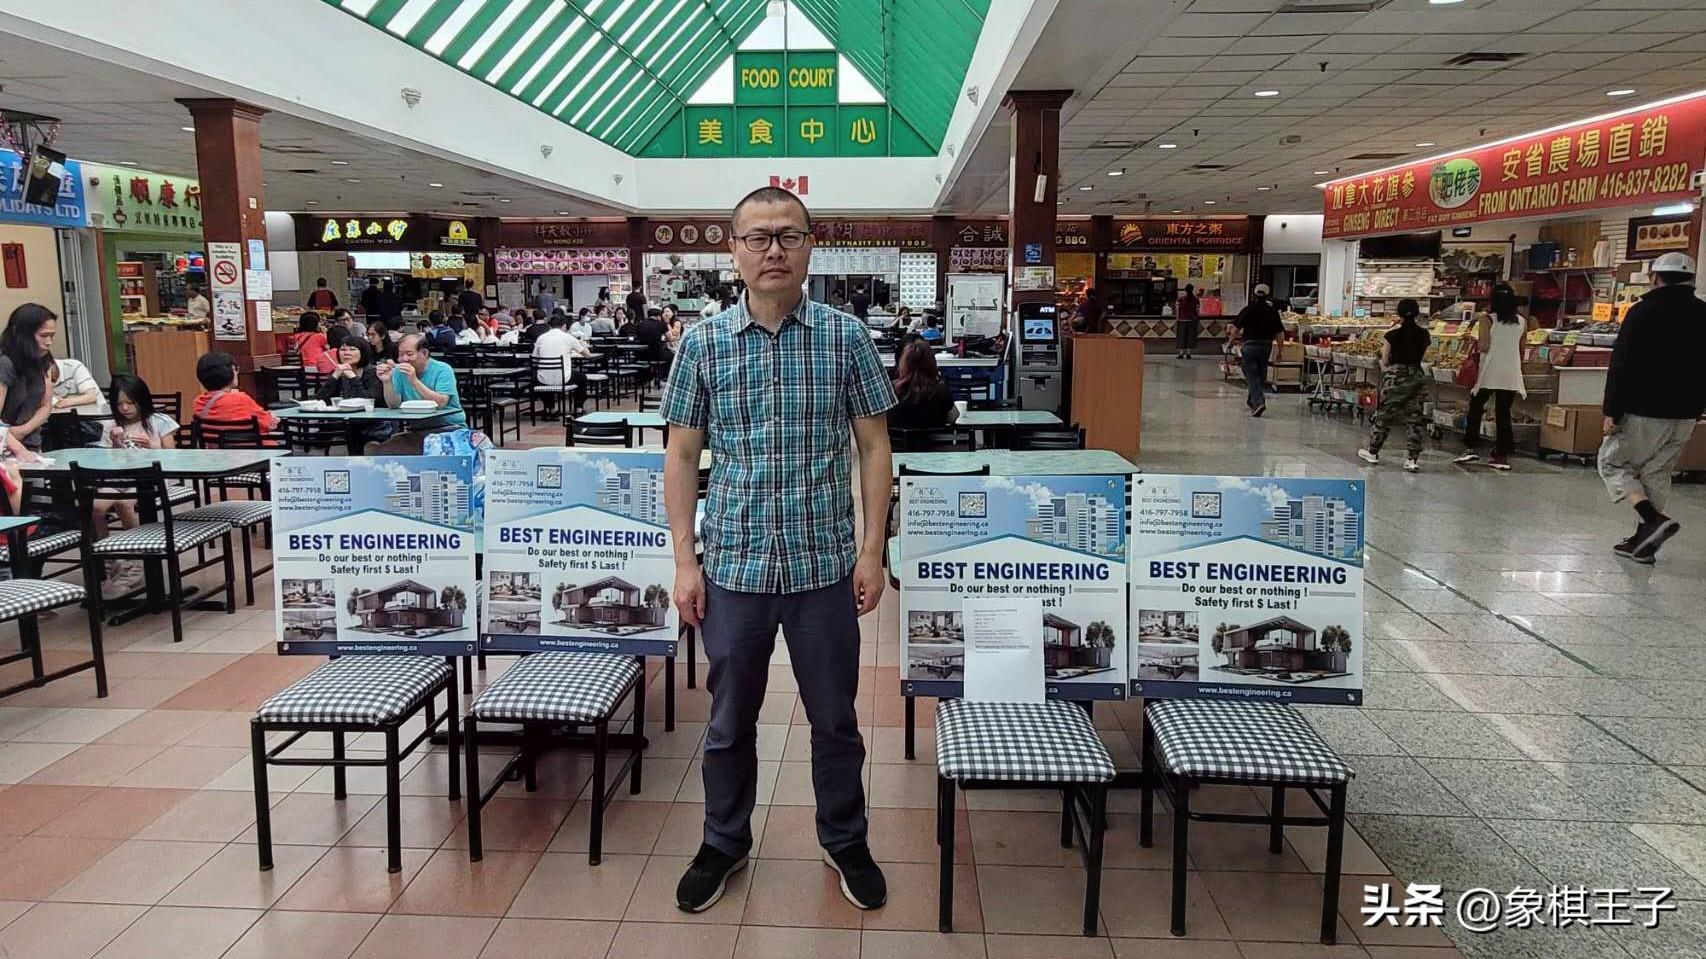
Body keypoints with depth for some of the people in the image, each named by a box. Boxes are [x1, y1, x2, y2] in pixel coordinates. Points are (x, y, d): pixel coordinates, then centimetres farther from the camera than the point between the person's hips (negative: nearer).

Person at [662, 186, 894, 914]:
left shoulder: (845, 337, -2)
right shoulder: (702, 344, -1)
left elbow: (873, 446, 2)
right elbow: (682, 456, 2)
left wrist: (872, 550, -3)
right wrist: (685, 561, -2)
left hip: (825, 564, 0)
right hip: (734, 565, 1)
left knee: (835, 716, 14)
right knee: (730, 719, 15)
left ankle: (845, 843, 35)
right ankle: (724, 844, 36)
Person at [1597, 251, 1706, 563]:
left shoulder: (1644, 312, -10)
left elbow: (1621, 365, -14)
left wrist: (1611, 411, -12)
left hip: (1643, 411, -6)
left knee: (1613, 463, 7)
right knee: (1657, 474, 13)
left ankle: (1652, 518, -13)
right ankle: (1644, 541, 14)